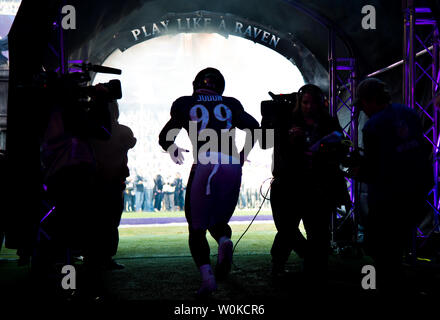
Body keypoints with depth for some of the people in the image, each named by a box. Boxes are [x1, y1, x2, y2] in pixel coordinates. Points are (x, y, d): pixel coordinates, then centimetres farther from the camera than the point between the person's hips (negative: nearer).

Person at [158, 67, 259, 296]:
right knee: (218, 220, 19)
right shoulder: (230, 105, 20)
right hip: (232, 166, 2)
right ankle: (224, 240, -16)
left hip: (204, 164, -2)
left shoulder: (185, 105, 16)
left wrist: (174, 151, 43)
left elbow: (164, 138, 22)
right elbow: (254, 127, 13)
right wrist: (243, 155, 27)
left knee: (197, 227, 6)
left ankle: (206, 274, -14)